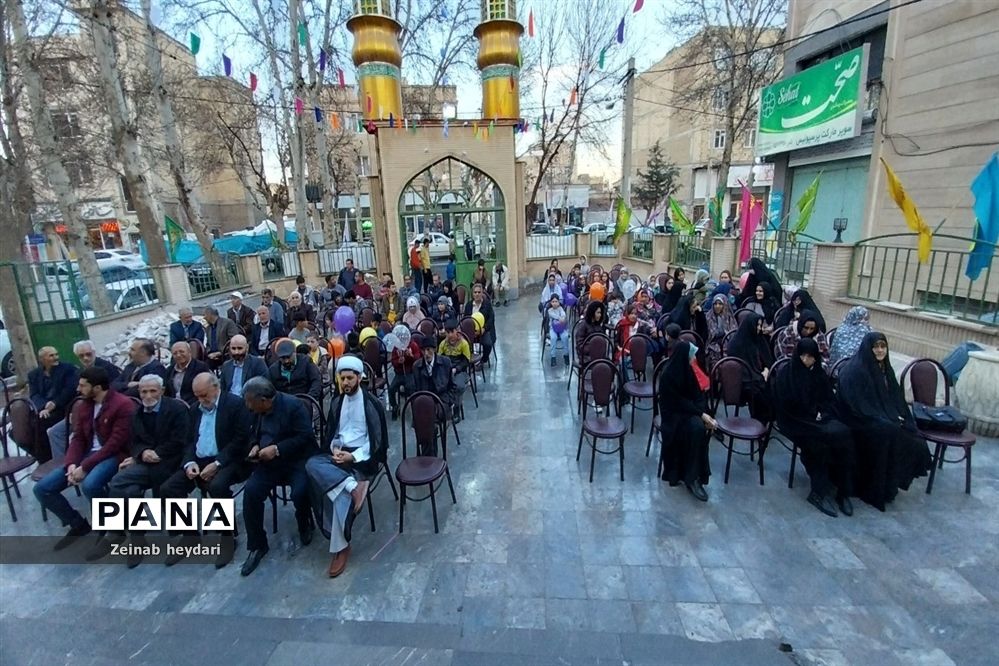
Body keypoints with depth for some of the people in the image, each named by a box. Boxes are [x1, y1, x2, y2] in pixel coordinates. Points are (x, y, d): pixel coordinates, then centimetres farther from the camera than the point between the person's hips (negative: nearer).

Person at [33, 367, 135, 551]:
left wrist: (85, 467, -21)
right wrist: (71, 464, -9)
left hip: (113, 455, -8)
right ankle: (78, 524, 16)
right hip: (86, 454, 8)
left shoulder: (123, 405, -16)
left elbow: (116, 443, -20)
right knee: (42, 489, -3)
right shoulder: (83, 406, 11)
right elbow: (78, 438, 9)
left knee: (90, 485, -35)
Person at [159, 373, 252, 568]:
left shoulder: (236, 404, -9)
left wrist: (217, 463, -22)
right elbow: (188, 441, 14)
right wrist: (189, 462, -6)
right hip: (198, 461, 7)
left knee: (217, 486, -34)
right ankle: (189, 535, 8)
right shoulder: (194, 409, 14)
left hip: (226, 461, -7)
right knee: (167, 488, -12)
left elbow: (240, 440, -15)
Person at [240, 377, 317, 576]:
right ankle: (256, 546, 2)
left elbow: (306, 436, -20)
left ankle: (304, 524, 10)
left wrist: (277, 449, -24)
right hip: (269, 461, 6)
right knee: (250, 491, -16)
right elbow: (254, 433, 20)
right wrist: (255, 446, -2)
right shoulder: (257, 410, 4)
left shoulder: (293, 405, -18)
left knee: (299, 493, -28)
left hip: (298, 459, -6)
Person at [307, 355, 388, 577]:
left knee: (340, 493, -26)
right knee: (312, 464, -26)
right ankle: (354, 485, -34)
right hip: (339, 453, 5)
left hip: (363, 456, -5)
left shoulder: (372, 403, -8)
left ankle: (341, 547, -11)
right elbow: (330, 432, 16)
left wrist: (353, 457, -18)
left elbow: (377, 440, -8)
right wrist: (335, 448, -6)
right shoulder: (337, 401, 10)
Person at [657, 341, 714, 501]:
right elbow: (678, 402, -18)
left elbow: (697, 394, 3)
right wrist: (701, 414, -21)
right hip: (673, 413, -6)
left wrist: (704, 413, -14)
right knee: (697, 427, -32)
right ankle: (691, 477, -20)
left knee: (706, 426, -23)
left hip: (688, 410, 7)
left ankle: (695, 474, -15)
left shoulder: (686, 370, 3)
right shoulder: (668, 375, -19)